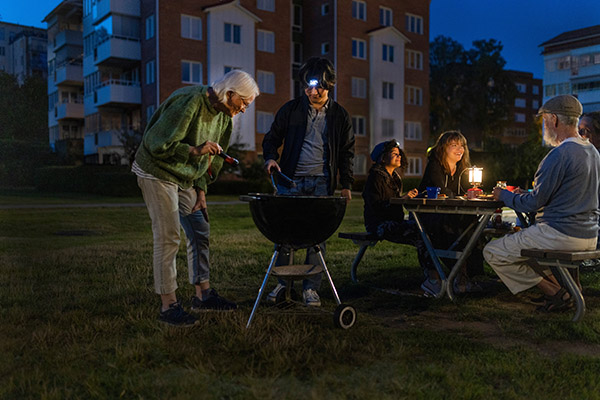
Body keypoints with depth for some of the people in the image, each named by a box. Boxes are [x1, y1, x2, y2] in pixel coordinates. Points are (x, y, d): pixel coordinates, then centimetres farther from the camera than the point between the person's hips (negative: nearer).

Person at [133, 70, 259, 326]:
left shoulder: (223, 115, 4)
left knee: (200, 232, 8)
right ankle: (168, 306, -2)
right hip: (157, 173, -9)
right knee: (168, 237, -10)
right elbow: (159, 144, -25)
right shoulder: (188, 103, -23)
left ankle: (203, 295, 19)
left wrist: (201, 190, 7)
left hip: (185, 177, 9)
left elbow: (211, 158, 13)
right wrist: (195, 151, -30)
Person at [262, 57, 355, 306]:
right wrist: (270, 157, -8)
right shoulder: (291, 109, 5)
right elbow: (272, 137, 13)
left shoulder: (340, 116, 6)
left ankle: (311, 288, 8)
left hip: (321, 184, 0)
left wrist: (346, 184, 6)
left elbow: (346, 152, 11)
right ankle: (281, 282, 15)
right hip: (291, 180, 0)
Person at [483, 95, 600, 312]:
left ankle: (555, 292, -2)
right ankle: (564, 285, 14)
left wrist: (504, 195, 2)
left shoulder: (560, 154, -19)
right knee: (522, 241, 31)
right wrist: (527, 194, 20)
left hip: (560, 235, -10)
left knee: (493, 253, -1)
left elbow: (533, 203, -16)